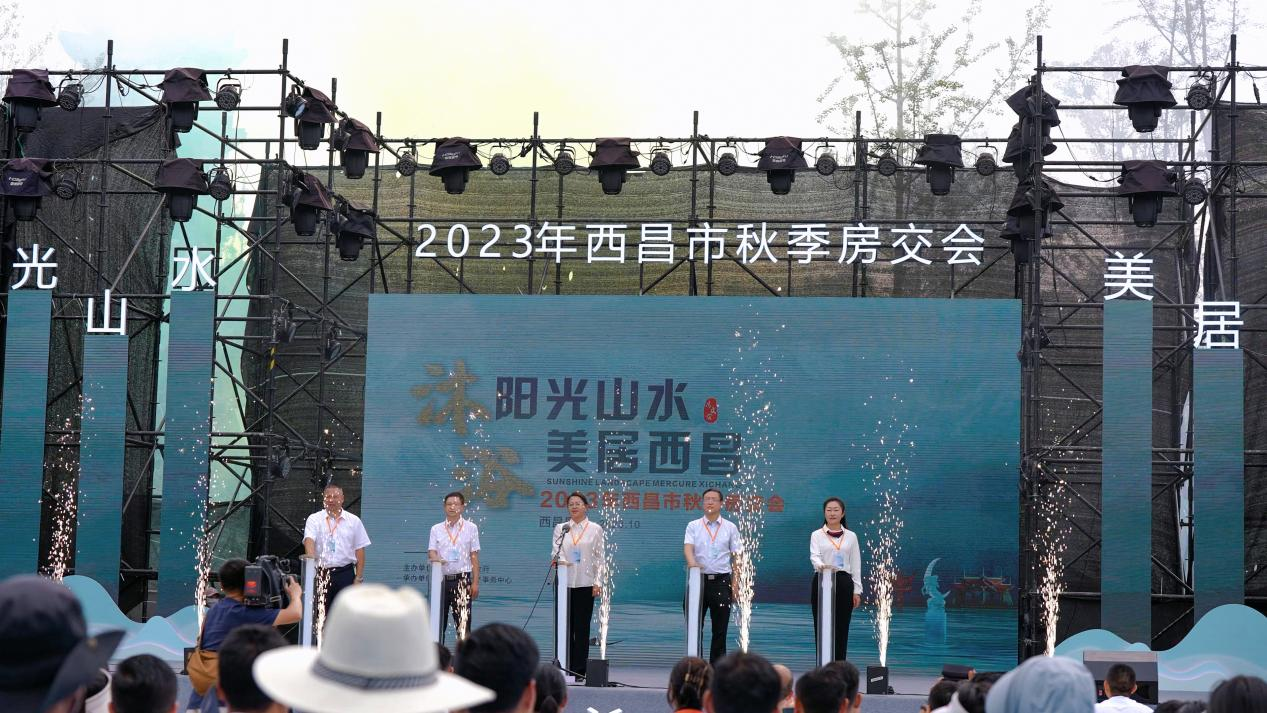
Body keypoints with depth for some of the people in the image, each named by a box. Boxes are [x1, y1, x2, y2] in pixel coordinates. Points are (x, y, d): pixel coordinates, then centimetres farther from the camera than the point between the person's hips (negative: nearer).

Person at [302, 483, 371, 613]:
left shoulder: (354, 521, 6)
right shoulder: (314, 519, 4)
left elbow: (360, 551, 6)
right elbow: (309, 540, -13)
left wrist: (359, 578, 0)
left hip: (345, 574, 0)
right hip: (321, 573, 0)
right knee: (322, 614, 6)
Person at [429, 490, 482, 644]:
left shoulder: (471, 528, 7)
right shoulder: (436, 529, 11)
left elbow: (474, 556, 5)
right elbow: (431, 552, 2)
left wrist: (475, 582, -2)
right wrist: (435, 558, -23)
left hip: (462, 579, -2)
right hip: (441, 579, 2)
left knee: (463, 622, -6)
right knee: (439, 621, 3)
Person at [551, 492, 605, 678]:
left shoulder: (595, 529, 6)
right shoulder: (560, 528, 11)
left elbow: (600, 557, 4)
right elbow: (556, 551, 2)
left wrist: (597, 582, -4)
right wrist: (559, 560, -21)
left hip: (585, 583, -2)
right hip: (565, 582, 2)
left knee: (582, 627, -2)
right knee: (566, 626, 1)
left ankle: (579, 669, 1)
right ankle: (565, 667, 4)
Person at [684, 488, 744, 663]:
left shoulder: (730, 528, 7)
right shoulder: (693, 526, 5)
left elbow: (736, 556, 6)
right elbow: (688, 547, -10)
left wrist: (735, 584, -2)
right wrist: (692, 563, -32)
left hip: (721, 581, 0)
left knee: (720, 629, 3)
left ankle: (717, 668, 9)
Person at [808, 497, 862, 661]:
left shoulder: (851, 536, 9)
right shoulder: (816, 535, 3)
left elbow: (856, 564, 8)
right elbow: (814, 556, -14)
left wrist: (857, 591, 2)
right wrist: (821, 566, -37)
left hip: (844, 583, 1)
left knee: (841, 629, 3)